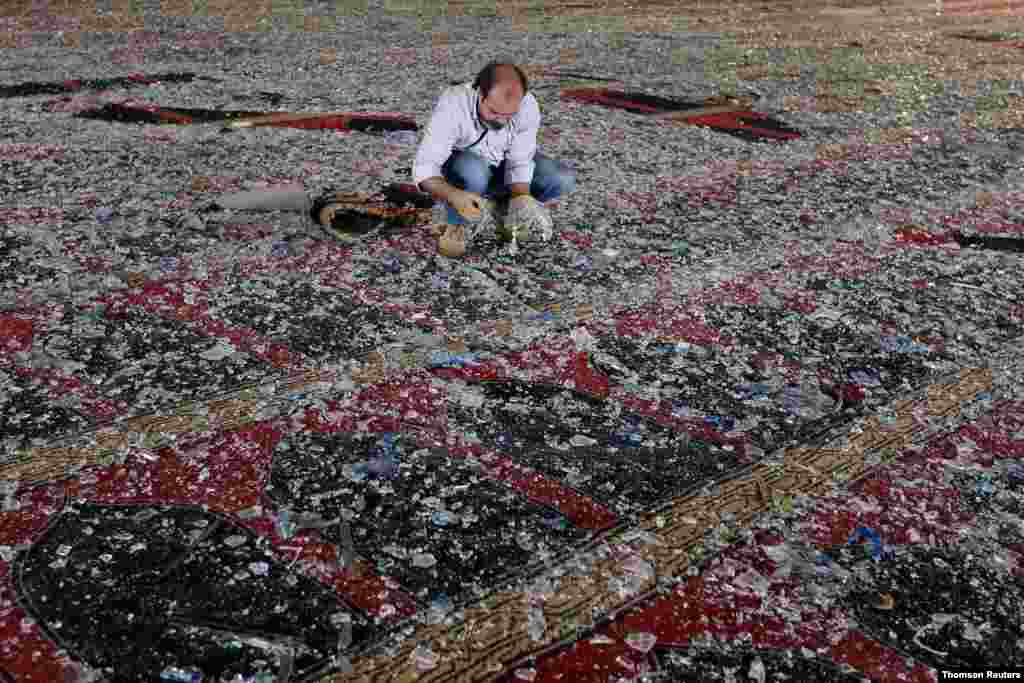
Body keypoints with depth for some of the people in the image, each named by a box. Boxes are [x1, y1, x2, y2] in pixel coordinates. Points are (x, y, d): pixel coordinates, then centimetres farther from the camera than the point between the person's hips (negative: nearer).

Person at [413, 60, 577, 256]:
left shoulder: (528, 106, -26)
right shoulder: (453, 105, -34)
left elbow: (520, 163, -19)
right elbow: (424, 167, -35)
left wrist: (522, 198, -39)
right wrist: (454, 196, -54)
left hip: (501, 166, 3)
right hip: (460, 166, -3)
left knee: (563, 179, -18)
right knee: (474, 171, -38)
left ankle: (500, 203, 6)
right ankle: (456, 224, -9)